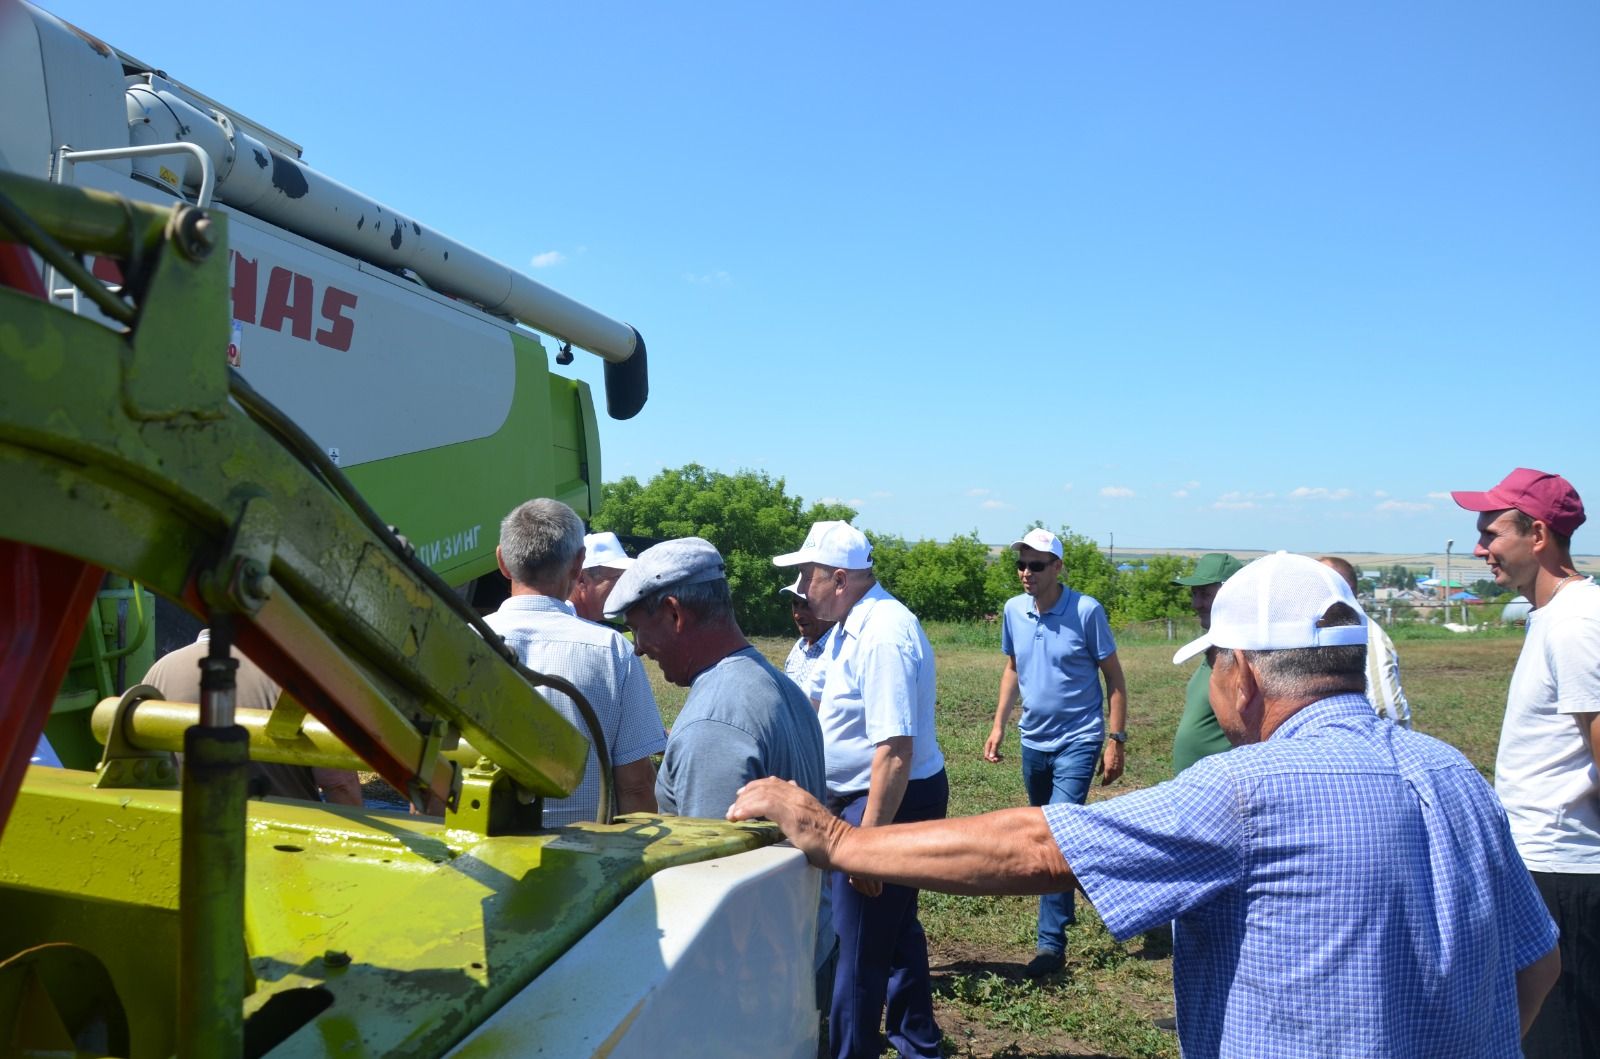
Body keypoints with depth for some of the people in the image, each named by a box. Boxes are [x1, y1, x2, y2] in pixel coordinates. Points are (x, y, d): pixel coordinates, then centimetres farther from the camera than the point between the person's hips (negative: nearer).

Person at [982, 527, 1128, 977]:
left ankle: (1051, 941, -7)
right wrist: (999, 724, 9)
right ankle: (1062, 907, 41)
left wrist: (1116, 740, -11)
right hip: (1033, 741, 6)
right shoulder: (1014, 610, 0)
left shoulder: (1086, 611, -14)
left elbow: (1114, 677, -8)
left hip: (1077, 741, -6)